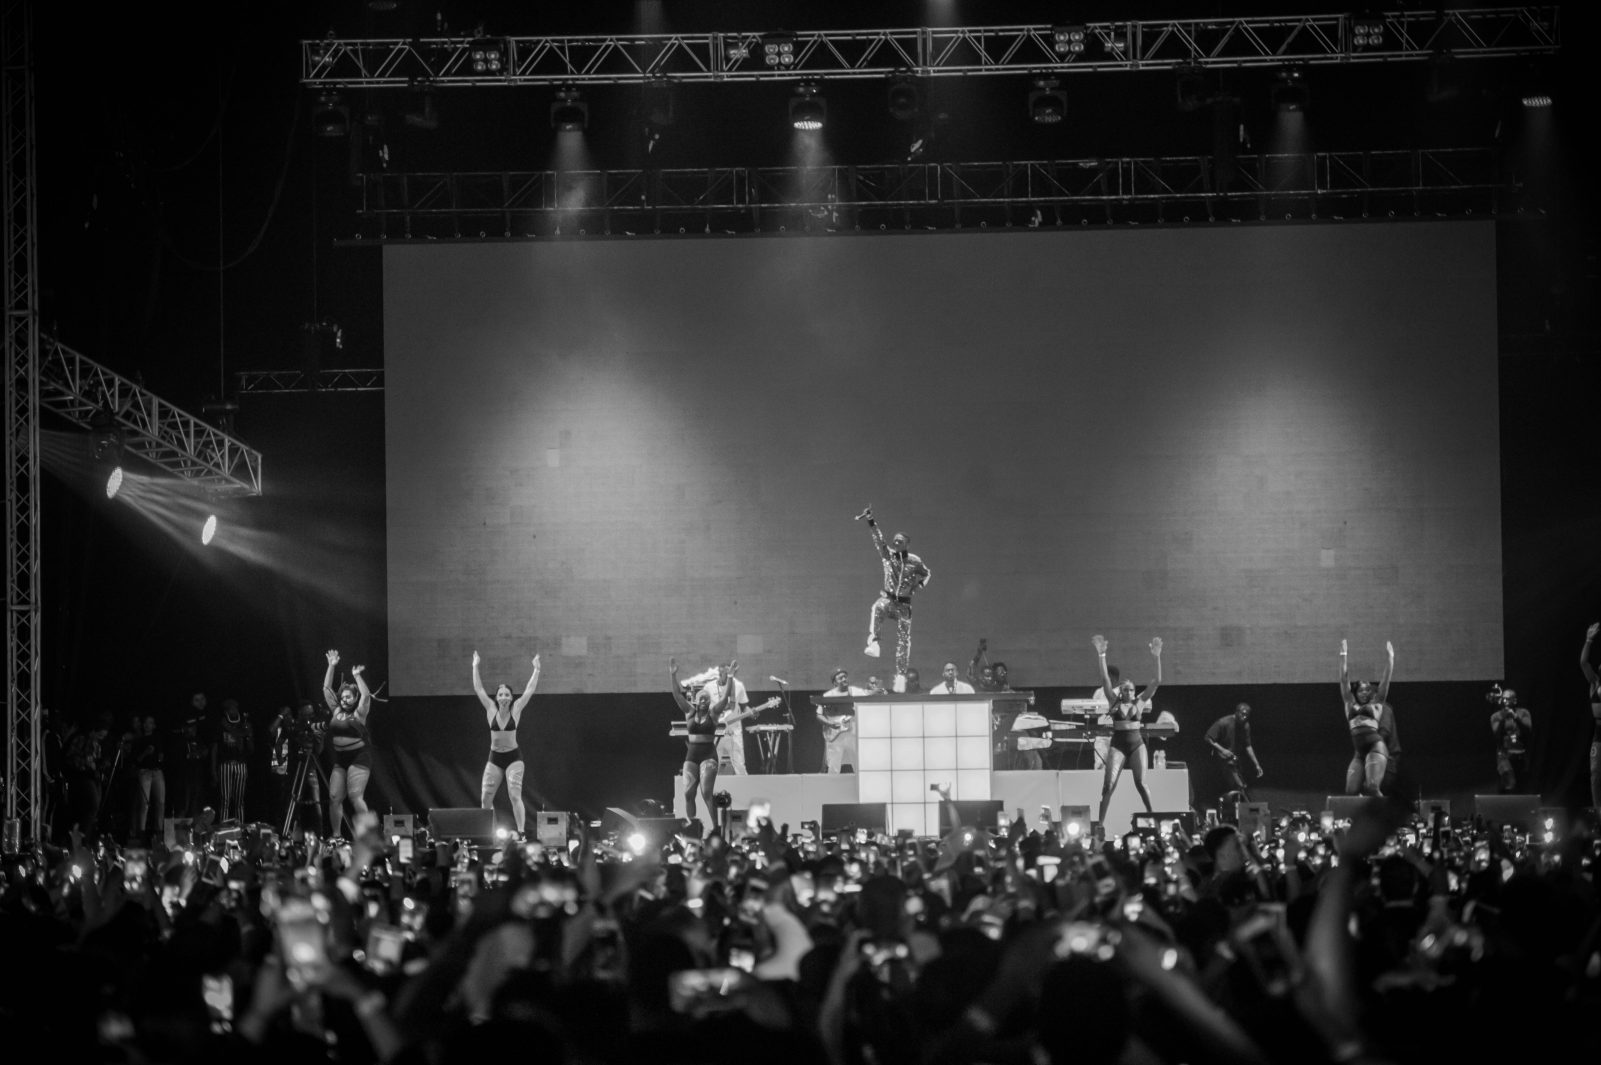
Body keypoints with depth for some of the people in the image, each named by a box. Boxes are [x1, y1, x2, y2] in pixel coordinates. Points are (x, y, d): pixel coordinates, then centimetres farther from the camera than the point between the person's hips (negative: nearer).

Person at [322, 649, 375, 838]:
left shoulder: (359, 714, -2)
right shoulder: (336, 711, 12)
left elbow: (366, 696, -18)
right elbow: (326, 689, 14)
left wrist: (357, 676, -18)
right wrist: (331, 666, 8)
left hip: (359, 757, -6)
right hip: (340, 758, 6)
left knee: (355, 796, -15)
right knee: (334, 797, 0)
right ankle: (335, 836, 5)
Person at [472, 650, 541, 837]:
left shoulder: (516, 710, -4)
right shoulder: (491, 709, -1)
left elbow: (529, 691, -6)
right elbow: (478, 689, 1)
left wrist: (536, 670, -9)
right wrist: (475, 667, 2)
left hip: (513, 757, -3)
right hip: (494, 758, 3)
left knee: (515, 796, -13)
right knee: (485, 798, 0)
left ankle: (520, 831, -15)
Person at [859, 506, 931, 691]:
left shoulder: (914, 561, 1)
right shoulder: (887, 554, 1)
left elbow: (928, 573, 16)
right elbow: (878, 538, -12)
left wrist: (918, 587, 2)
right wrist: (871, 521, -26)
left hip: (904, 604, 1)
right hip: (888, 598, -1)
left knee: (903, 640, -2)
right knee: (877, 608, -37)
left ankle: (900, 676, 5)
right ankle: (873, 643, -47)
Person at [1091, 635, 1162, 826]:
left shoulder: (1139, 702, 6)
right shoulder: (1115, 702, 3)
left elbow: (1157, 682, -1)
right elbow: (1105, 680, -7)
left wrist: (1157, 658, -10)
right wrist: (1101, 656, -17)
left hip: (1136, 743, 1)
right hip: (1118, 743, -1)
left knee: (1141, 783, -6)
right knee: (1109, 785, -8)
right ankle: (1101, 821, -4)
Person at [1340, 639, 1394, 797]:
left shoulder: (1376, 704, 13)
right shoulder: (1350, 704, 20)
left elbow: (1386, 679, 12)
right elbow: (1344, 679, 21)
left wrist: (1390, 657, 10)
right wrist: (1344, 656, 20)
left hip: (1375, 747, -4)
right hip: (1358, 752, 4)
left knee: (1372, 787, -21)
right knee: (1351, 792, -8)